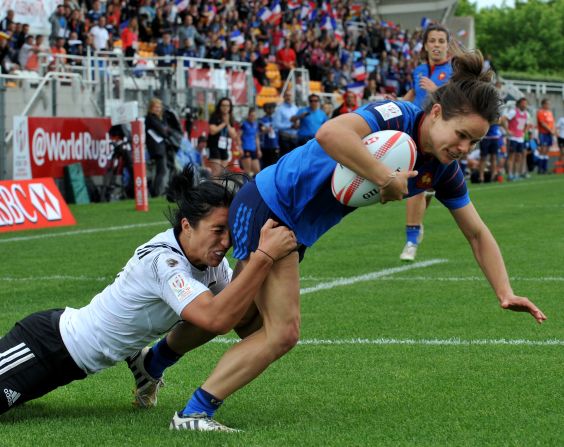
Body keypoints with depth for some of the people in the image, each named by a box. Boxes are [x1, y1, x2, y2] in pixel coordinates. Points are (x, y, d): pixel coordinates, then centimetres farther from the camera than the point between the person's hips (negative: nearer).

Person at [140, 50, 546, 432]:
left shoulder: (445, 170, -4)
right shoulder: (396, 117, -28)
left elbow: (477, 234, 6)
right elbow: (330, 134, -48)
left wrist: (506, 293, -4)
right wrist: (386, 178, -42)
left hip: (296, 231, 9)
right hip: (266, 206, -8)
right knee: (282, 332, -11)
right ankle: (193, 414, -2)